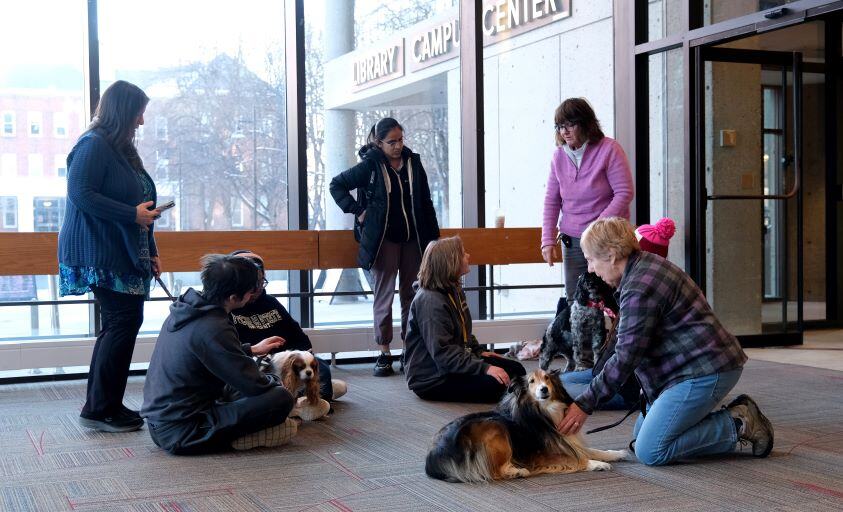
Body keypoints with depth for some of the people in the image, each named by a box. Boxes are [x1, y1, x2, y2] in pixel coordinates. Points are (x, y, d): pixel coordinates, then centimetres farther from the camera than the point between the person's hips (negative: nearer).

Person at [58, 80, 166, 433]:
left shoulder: (122, 150, 20)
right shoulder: (93, 145, -10)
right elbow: (80, 194, -19)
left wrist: (151, 252, 20)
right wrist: (133, 214, -19)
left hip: (126, 256, 10)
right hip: (101, 255, -10)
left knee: (119, 325, 10)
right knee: (122, 323, -11)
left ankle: (103, 406, 16)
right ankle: (100, 409, -4)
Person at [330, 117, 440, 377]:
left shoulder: (413, 163, 6)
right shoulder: (370, 165, -3)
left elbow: (426, 203, 10)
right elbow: (337, 185, 4)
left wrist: (434, 237, 8)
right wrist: (358, 211, -3)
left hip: (413, 239, 3)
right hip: (384, 240, -3)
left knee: (411, 295, 6)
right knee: (384, 296, -2)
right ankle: (384, 353, 3)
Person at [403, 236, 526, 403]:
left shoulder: (454, 290, 10)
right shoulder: (430, 301, -22)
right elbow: (442, 352, -28)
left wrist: (478, 352, 11)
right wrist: (484, 368, -31)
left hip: (456, 363, 10)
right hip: (432, 379, -10)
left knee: (517, 370, 0)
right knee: (497, 384, -26)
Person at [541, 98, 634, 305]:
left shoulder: (609, 149, -8)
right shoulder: (559, 155, 6)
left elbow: (624, 193, -11)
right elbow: (551, 201, 10)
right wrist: (548, 240, 2)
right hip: (571, 241, 4)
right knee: (573, 301, 3)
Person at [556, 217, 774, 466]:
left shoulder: (639, 290, -22)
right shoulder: (644, 265, 12)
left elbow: (626, 357, -21)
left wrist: (585, 404, -16)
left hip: (705, 372, -11)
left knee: (650, 451, -12)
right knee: (641, 435, 15)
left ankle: (738, 425, -4)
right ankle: (738, 416, 13)